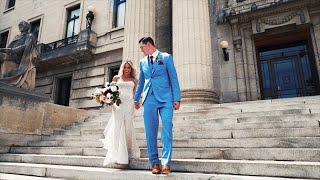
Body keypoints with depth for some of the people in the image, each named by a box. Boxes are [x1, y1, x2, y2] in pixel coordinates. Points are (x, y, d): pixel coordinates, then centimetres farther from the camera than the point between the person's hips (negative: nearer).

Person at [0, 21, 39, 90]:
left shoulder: (29, 36, 9)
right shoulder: (17, 37, 30)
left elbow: (26, 46, -9)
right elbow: (11, 47, 20)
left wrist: (11, 50, -17)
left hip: (18, 59, -6)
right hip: (12, 56, 6)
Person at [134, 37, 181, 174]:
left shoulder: (166, 57, 6)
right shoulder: (142, 62, 18)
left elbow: (173, 78, 1)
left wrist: (176, 98, -6)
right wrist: (136, 99, 29)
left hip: (165, 98, -3)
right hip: (149, 99, 4)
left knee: (167, 129, -10)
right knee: (150, 131, 1)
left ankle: (166, 163, -6)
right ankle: (155, 163, 10)